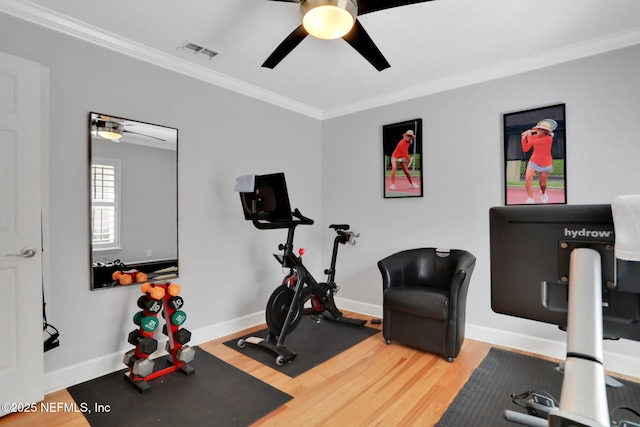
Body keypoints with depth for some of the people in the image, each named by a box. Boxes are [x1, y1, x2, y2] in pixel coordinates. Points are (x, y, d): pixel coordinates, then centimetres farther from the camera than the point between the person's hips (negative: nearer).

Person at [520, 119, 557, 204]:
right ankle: (530, 199, -17)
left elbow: (531, 142, -33)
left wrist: (529, 134, -14)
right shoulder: (534, 137, -6)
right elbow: (525, 149, -8)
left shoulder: (548, 138, -22)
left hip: (545, 164, -3)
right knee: (528, 178, -20)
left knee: (542, 184, 6)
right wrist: (524, 138, -17)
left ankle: (543, 193, 43)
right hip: (533, 161, 3)